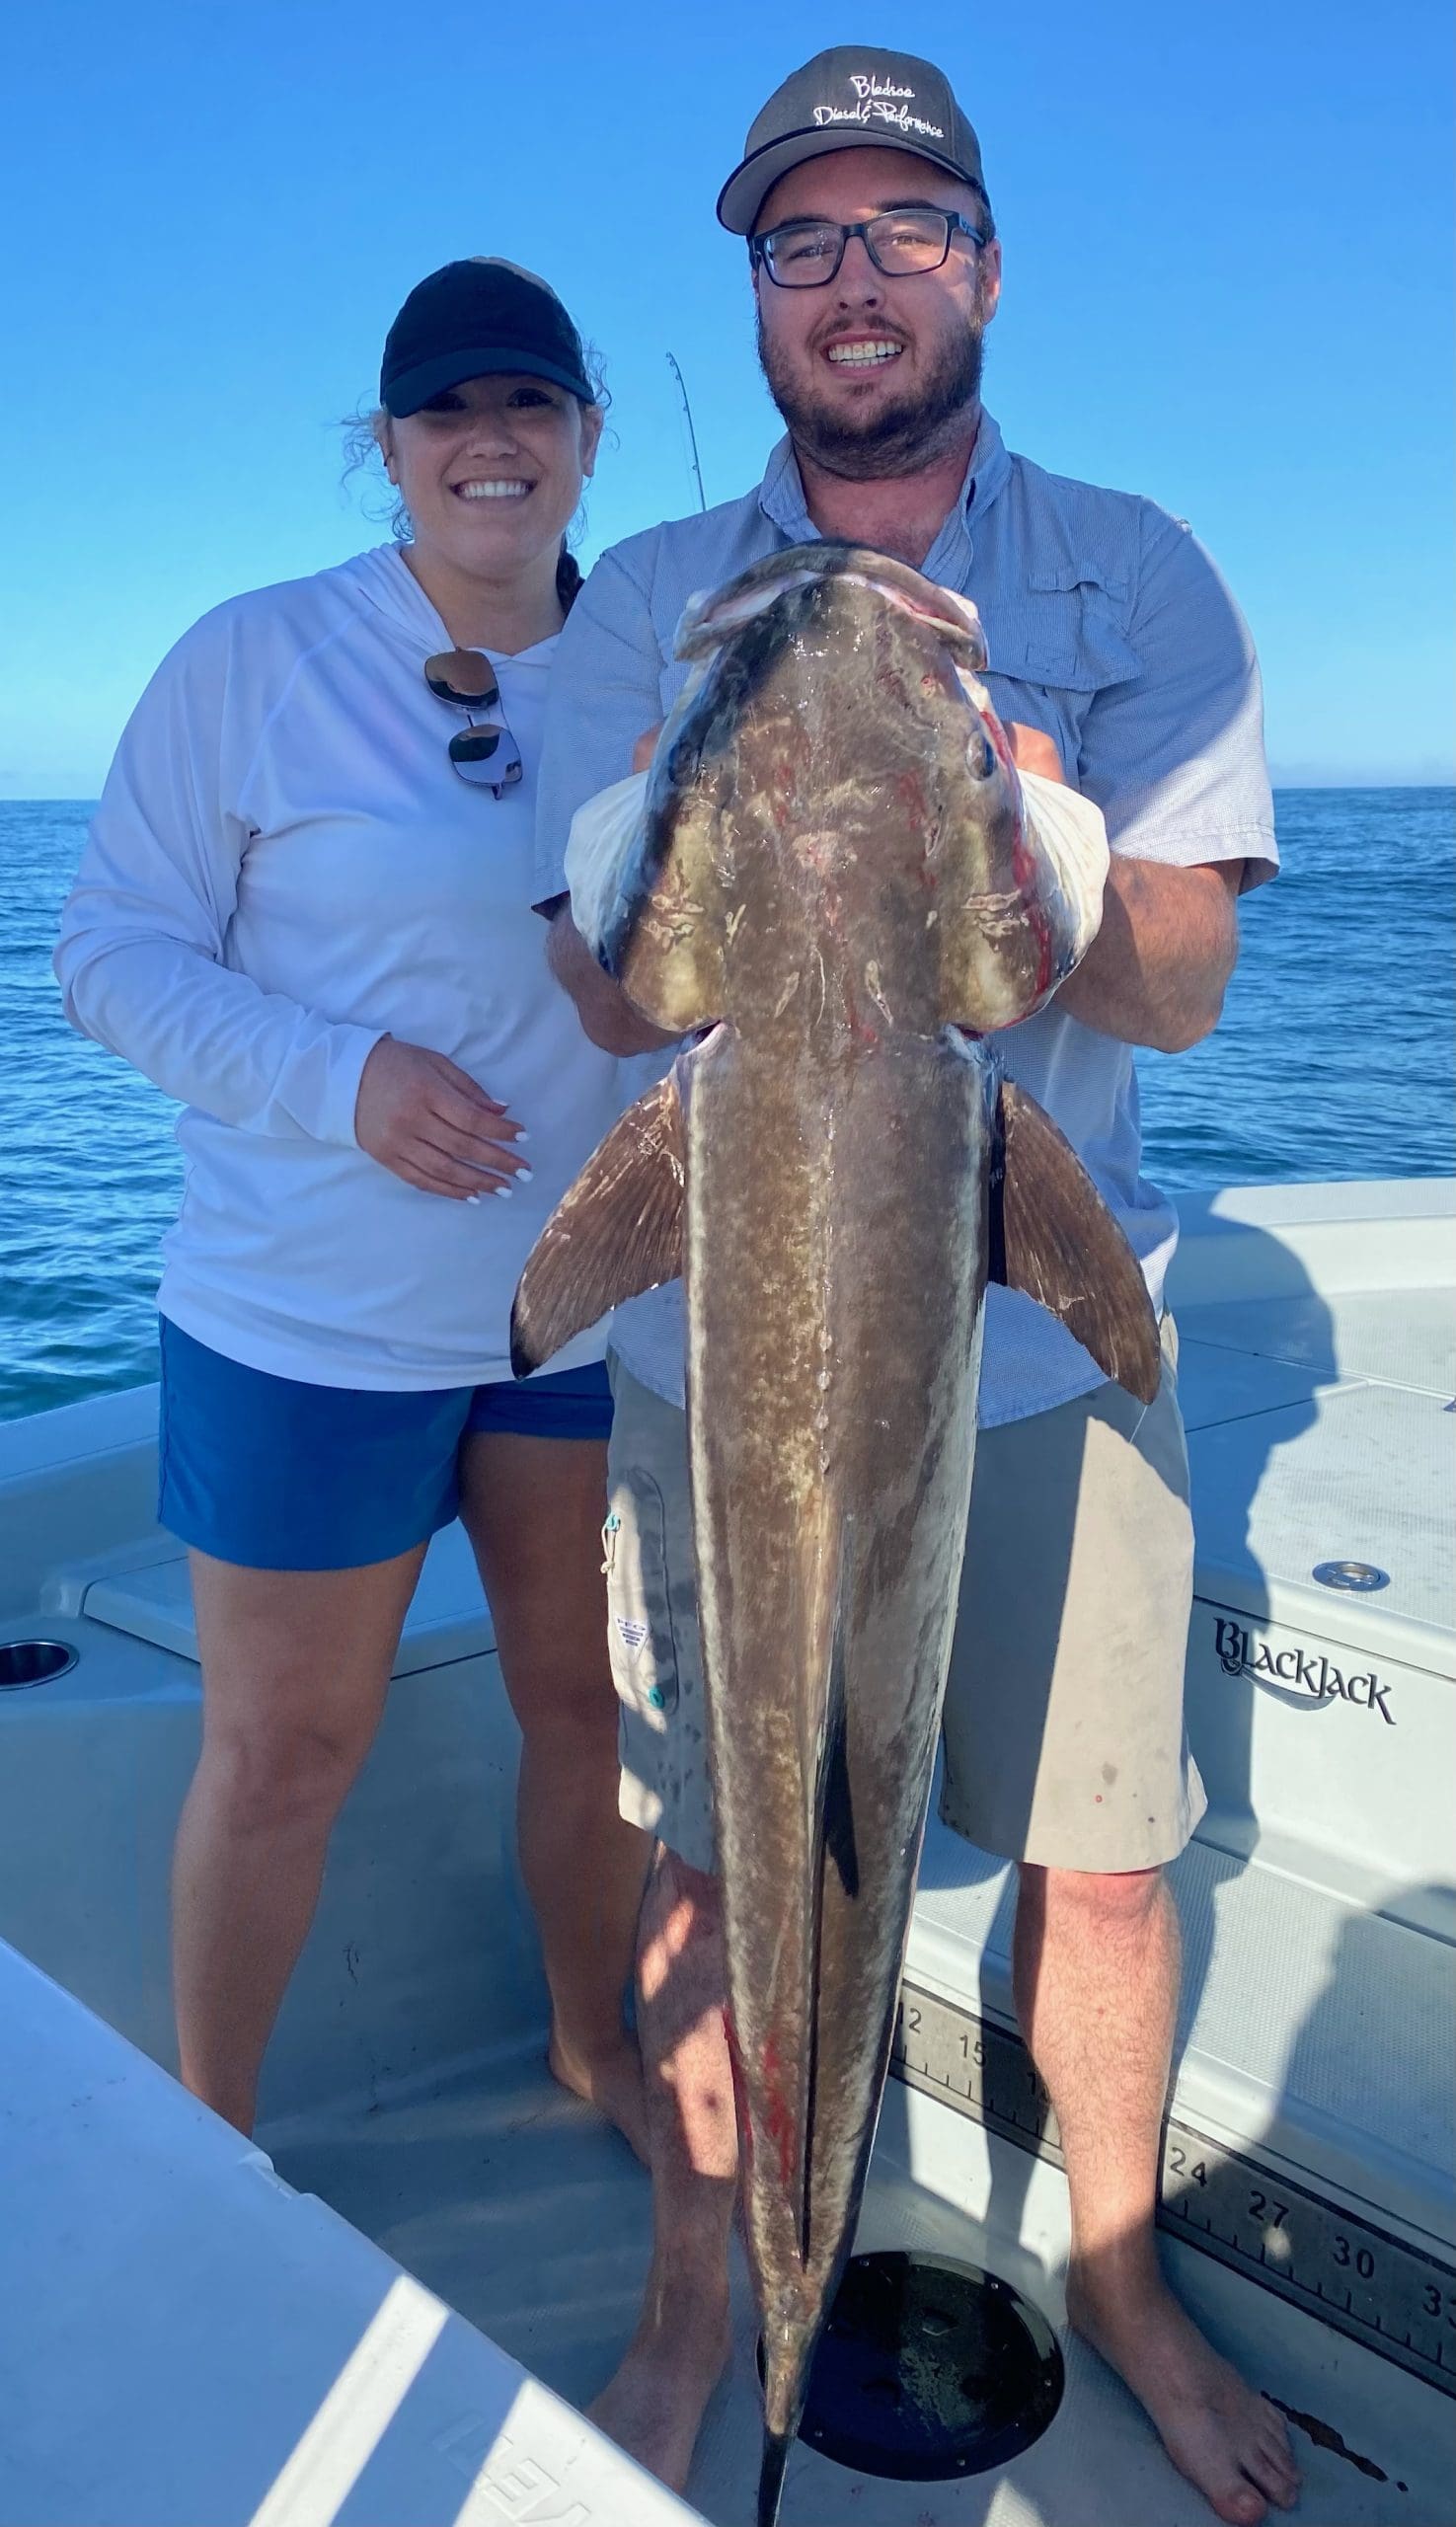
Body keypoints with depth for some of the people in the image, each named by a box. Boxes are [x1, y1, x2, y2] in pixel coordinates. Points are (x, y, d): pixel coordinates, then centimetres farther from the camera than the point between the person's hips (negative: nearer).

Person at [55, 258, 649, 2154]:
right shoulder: (255, 664, -9)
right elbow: (112, 951, -8)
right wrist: (344, 1074, -22)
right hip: (313, 1323, -4)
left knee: (597, 1702, 17)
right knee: (282, 1757, 7)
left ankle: (597, 2043, 42)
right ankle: (208, 2142, 31)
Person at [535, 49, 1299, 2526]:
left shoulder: (1132, 577, 2)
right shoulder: (648, 605, 4)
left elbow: (1180, 972, -8)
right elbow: (615, 991, -5)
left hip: (1042, 1340, 0)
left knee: (1103, 1864, 10)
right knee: (705, 1858, 10)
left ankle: (1117, 2277, 38)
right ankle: (692, 2301, 35)